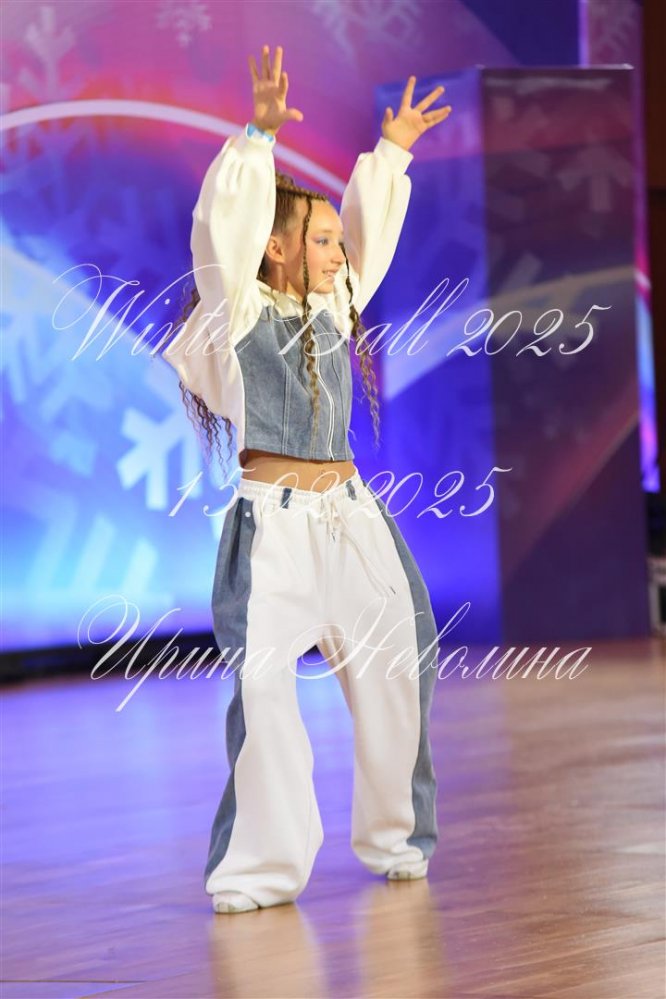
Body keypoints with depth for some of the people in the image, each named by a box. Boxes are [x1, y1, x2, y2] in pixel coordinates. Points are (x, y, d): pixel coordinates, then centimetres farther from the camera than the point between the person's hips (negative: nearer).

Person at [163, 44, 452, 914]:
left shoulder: (334, 308, 13)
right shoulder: (239, 312, -3)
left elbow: (371, 230, 24)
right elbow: (223, 226, -16)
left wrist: (391, 153, 22)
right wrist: (260, 136, -22)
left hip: (353, 515, 6)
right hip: (275, 524, -6)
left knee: (394, 671, 5)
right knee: (262, 684, -12)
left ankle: (395, 837, 20)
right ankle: (263, 867, -4)